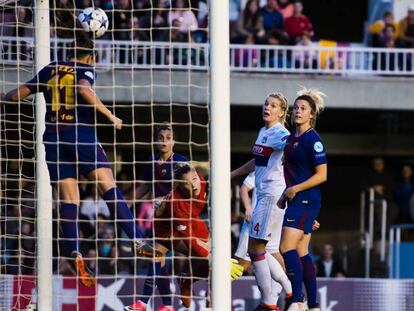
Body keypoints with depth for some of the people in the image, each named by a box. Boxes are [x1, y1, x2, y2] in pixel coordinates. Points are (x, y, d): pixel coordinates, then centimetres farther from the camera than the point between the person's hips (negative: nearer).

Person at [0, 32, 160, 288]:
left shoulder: (50, 70, 17)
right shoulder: (85, 70, 5)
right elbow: (84, 89, -18)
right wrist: (110, 115, -14)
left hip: (53, 139, 4)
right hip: (82, 135, -4)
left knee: (68, 200, 1)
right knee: (110, 188, -7)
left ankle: (76, 256, -12)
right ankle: (138, 241, -17)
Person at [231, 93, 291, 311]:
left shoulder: (279, 134, -11)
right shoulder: (263, 132, 16)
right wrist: (231, 174, 40)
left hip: (273, 195, -9)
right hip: (263, 194, 9)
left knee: (255, 248, -7)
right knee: (258, 250, 12)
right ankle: (291, 291, 18)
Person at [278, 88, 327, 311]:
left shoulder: (312, 139, -12)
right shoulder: (291, 138, 15)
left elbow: (321, 175, -15)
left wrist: (295, 188, -16)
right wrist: (285, 195, 20)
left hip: (306, 201, -9)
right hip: (296, 201, 9)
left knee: (287, 247, -16)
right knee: (302, 253, 8)